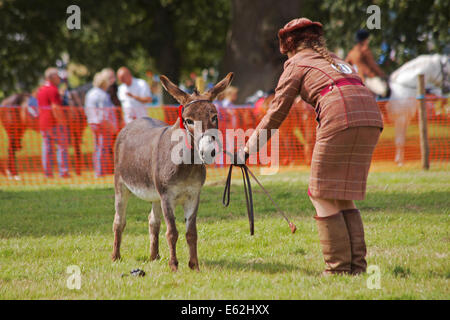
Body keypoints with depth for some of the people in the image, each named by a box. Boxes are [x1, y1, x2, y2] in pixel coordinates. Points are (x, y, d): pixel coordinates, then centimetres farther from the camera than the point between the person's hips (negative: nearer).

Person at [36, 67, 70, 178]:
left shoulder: (40, 90, 14)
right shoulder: (52, 90, -14)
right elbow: (55, 108, -21)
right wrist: (61, 121, -18)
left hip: (43, 123, 8)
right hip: (55, 123, -8)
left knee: (47, 148, 8)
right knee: (62, 146, -1)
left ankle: (48, 172, 6)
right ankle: (63, 172, -4)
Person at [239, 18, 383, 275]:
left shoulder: (296, 64, 15)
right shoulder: (334, 60, 34)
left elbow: (276, 113, 13)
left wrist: (248, 149, 20)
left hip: (341, 119, -6)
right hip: (372, 118, 7)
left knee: (324, 196, 4)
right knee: (344, 198, 15)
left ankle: (339, 268, 0)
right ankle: (357, 265, 9)